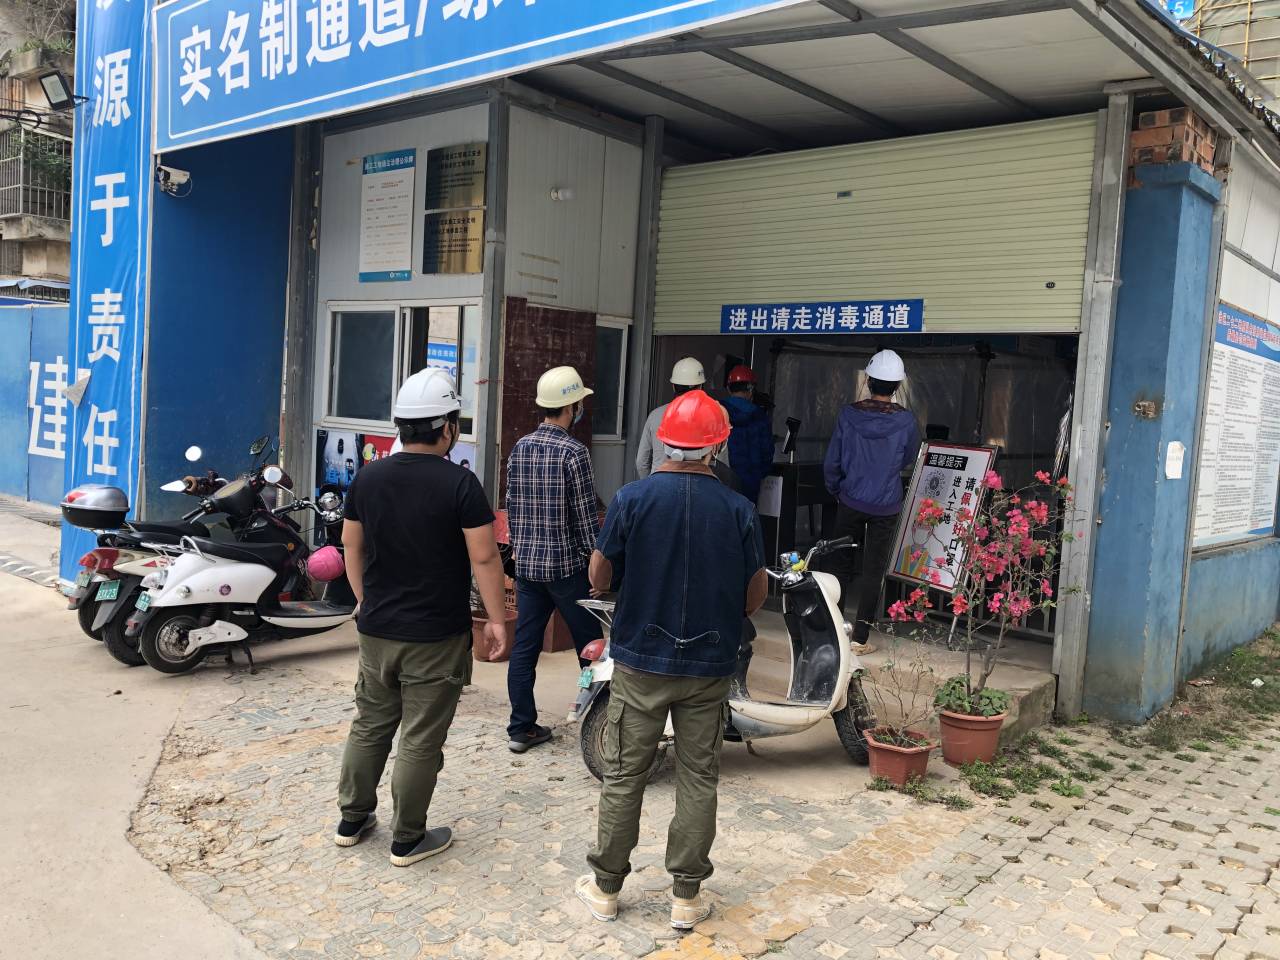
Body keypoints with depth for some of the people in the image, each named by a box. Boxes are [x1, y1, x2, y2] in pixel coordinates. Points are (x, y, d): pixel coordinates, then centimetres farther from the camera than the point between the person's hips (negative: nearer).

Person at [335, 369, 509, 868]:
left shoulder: (368, 477, 1)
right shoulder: (459, 483, -16)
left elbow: (351, 545, 10)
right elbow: (484, 557, -15)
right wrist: (496, 620, -6)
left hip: (376, 628, 6)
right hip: (436, 637, -5)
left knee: (370, 724, 20)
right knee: (421, 739, 6)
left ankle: (352, 818, 32)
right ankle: (408, 839, 17)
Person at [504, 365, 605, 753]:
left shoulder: (519, 448, 5)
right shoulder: (573, 452, -14)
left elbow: (512, 507, 11)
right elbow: (585, 516, -13)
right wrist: (596, 560, -4)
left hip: (526, 563, 6)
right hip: (566, 565, -6)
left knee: (524, 647, 9)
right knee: (590, 647, 8)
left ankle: (521, 728, 14)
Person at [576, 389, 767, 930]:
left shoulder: (631, 499, -11)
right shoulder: (738, 510, -8)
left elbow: (599, 580, -5)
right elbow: (755, 596, 0)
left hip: (640, 661, -1)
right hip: (710, 666, 1)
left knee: (624, 775, 11)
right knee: (699, 778, 12)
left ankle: (606, 887, 24)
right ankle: (686, 897, 21)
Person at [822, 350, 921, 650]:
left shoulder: (849, 415, -12)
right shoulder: (906, 421, -14)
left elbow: (832, 461, -5)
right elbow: (907, 461, 4)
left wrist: (835, 489, 13)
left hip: (851, 503, 1)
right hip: (886, 507, -1)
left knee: (842, 563, 16)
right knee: (873, 571, 9)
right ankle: (860, 635, 12)